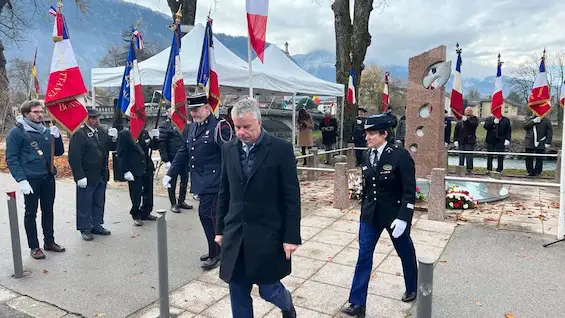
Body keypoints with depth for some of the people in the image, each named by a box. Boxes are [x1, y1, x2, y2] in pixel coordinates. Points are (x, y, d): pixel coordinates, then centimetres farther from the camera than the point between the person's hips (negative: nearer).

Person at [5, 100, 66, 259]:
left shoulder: (47, 131, 8)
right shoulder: (17, 132, -7)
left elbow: (59, 152, 12)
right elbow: (11, 159, -9)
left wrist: (57, 136, -5)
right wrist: (21, 180, -18)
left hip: (48, 177, 5)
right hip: (30, 180, -5)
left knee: (48, 211, 14)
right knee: (31, 213, 6)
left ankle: (49, 241, 27)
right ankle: (34, 247, 16)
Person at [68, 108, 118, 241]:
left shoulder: (101, 132, 8)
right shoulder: (79, 134, -13)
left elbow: (111, 148, 13)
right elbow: (74, 158, -17)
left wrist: (113, 139, -7)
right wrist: (80, 176, -20)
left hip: (101, 176, 7)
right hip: (87, 177, -7)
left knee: (99, 203, 16)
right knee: (85, 205, 6)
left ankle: (97, 225, 30)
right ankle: (85, 229, 18)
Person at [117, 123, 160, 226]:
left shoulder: (145, 132, 6)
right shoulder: (124, 134, -8)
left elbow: (154, 147, 13)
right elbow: (121, 155, -10)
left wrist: (155, 137, -6)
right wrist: (126, 171, -14)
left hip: (147, 168, 6)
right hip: (134, 171, -5)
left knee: (148, 193, 13)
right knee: (136, 195, 2)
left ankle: (146, 213, 30)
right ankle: (136, 216, 19)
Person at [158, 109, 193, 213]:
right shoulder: (164, 126, -5)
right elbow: (162, 144, -10)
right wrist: (165, 160, -15)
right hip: (173, 159, -5)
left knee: (184, 180, 12)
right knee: (172, 182, 5)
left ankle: (181, 201, 27)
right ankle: (173, 204, 17)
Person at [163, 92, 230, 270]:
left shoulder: (219, 127, -14)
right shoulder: (192, 126, 12)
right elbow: (184, 151, 16)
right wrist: (170, 173, 14)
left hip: (212, 182, -8)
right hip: (201, 182, 8)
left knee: (206, 215, -4)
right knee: (207, 216, 15)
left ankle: (214, 255, 13)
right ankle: (216, 250, 31)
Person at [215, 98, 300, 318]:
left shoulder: (281, 149, -9)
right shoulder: (228, 149, 4)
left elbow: (292, 197, -9)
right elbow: (224, 193, 11)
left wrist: (291, 236, -10)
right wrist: (220, 228, 12)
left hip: (267, 234, -4)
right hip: (235, 235, 4)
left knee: (268, 289, 7)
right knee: (238, 294, 12)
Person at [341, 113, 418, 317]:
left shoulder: (400, 155, -17)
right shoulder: (366, 156, 1)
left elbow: (410, 191, -17)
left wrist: (403, 218, -21)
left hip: (395, 214, -4)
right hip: (370, 214, 5)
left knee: (405, 252, 18)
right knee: (363, 256, 3)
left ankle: (412, 289, 45)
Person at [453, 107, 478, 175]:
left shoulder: (474, 119, 6)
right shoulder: (460, 121, 12)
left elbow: (474, 124, -17)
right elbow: (456, 131, 10)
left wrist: (467, 120, -25)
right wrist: (455, 140, 2)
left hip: (470, 141, -3)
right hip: (461, 141, 3)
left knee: (469, 156, -7)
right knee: (461, 156, 6)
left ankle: (469, 170, -1)